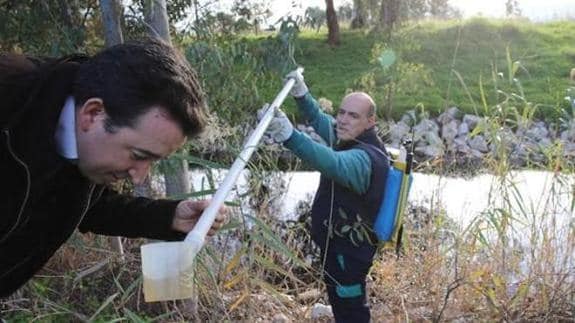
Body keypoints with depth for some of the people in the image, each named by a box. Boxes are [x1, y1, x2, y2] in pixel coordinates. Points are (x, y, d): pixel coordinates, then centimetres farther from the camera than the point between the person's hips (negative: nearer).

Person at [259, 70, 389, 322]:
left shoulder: (364, 158, -32)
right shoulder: (350, 138, -1)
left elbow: (332, 164, -52)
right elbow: (319, 119, 14)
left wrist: (290, 136, -67)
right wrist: (301, 94, -4)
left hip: (349, 249, -9)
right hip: (339, 240, 9)